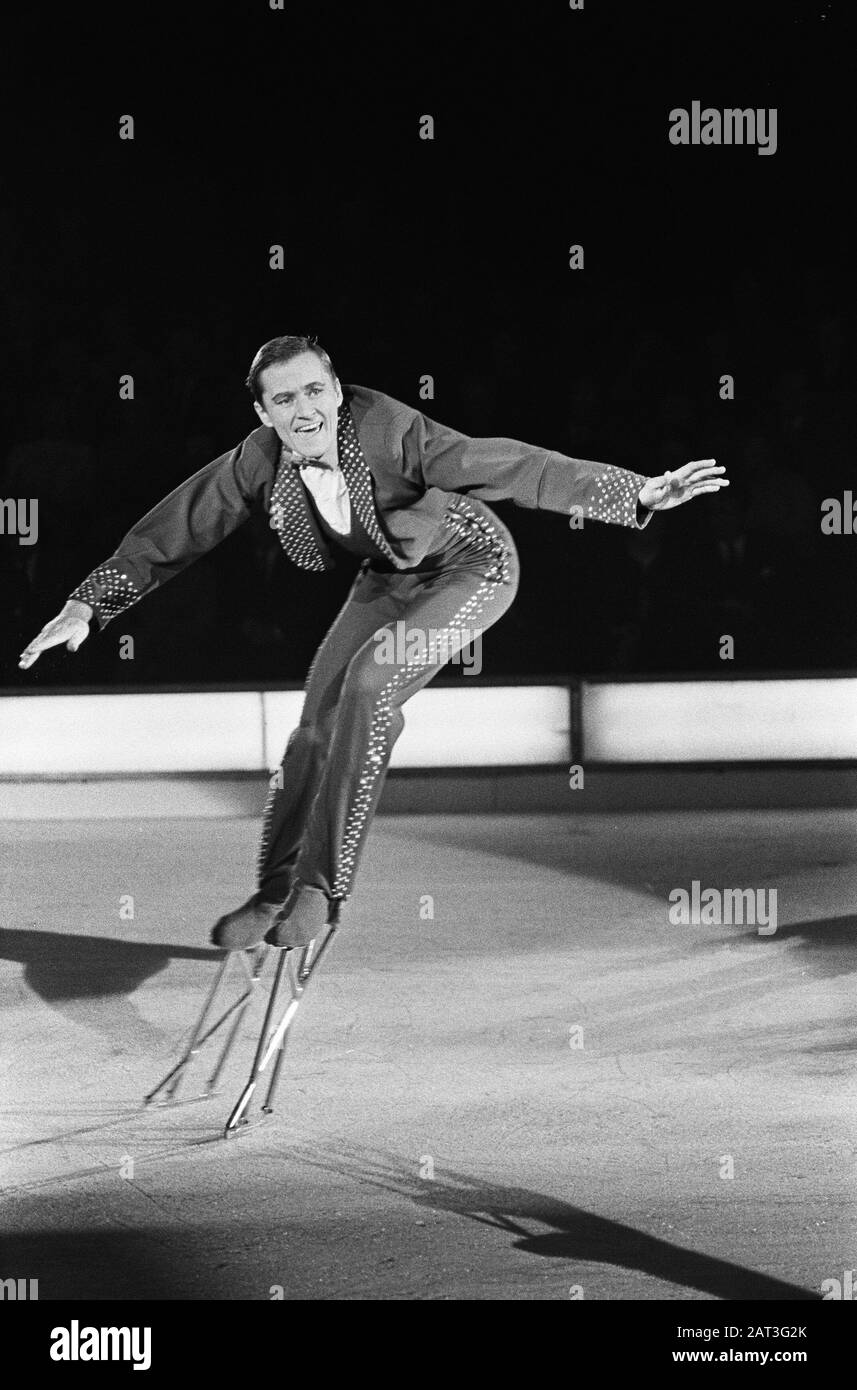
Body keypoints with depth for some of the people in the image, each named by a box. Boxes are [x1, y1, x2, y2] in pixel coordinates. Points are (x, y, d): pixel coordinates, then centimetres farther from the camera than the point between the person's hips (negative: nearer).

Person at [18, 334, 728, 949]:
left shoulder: (392, 434, -34)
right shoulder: (261, 461, -18)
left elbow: (512, 467, -39)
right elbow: (176, 530, -7)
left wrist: (639, 492, -45)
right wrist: (87, 605, -8)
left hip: (470, 567, -6)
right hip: (390, 579, 6)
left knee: (369, 684, -25)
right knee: (320, 717, 1)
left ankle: (323, 884, -17)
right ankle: (277, 892, 18)